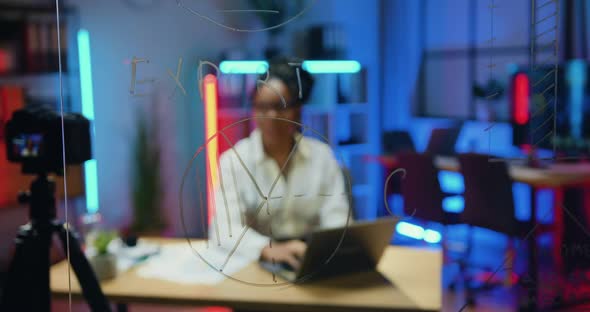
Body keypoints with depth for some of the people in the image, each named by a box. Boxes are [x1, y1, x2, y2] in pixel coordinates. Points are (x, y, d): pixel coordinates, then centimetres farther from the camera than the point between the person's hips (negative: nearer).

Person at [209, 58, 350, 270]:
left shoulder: (322, 155, 4)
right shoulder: (233, 160, -4)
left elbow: (337, 219, -3)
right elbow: (225, 229, -17)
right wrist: (269, 249, -36)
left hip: (314, 262, 2)